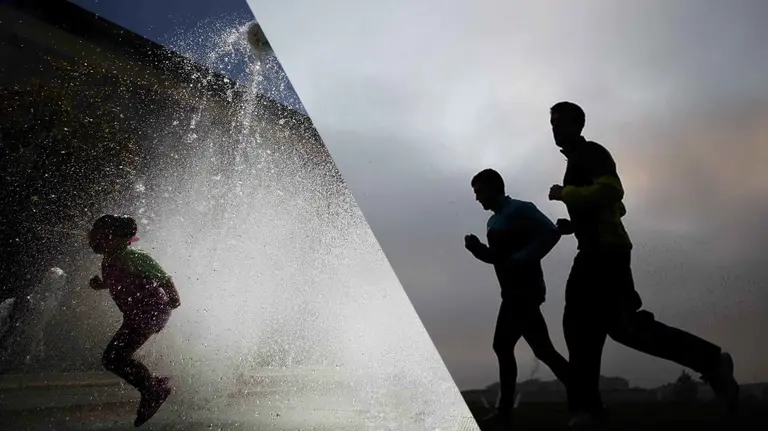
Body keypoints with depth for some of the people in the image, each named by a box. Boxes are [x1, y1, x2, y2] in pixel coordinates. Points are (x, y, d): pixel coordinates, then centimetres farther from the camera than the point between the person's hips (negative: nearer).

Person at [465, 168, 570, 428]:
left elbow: (551, 232, -20)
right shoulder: (494, 221, 17)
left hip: (525, 289, -9)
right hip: (513, 292, 9)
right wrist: (477, 248, 5)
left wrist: (523, 259, -26)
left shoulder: (520, 209, -9)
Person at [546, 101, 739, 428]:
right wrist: (574, 224, 19)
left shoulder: (591, 153, -4)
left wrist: (565, 194, -14)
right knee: (582, 327, 6)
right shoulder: (577, 161, 26)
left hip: (606, 251, -11)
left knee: (625, 323, -13)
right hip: (594, 252, 11)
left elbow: (611, 192, -23)